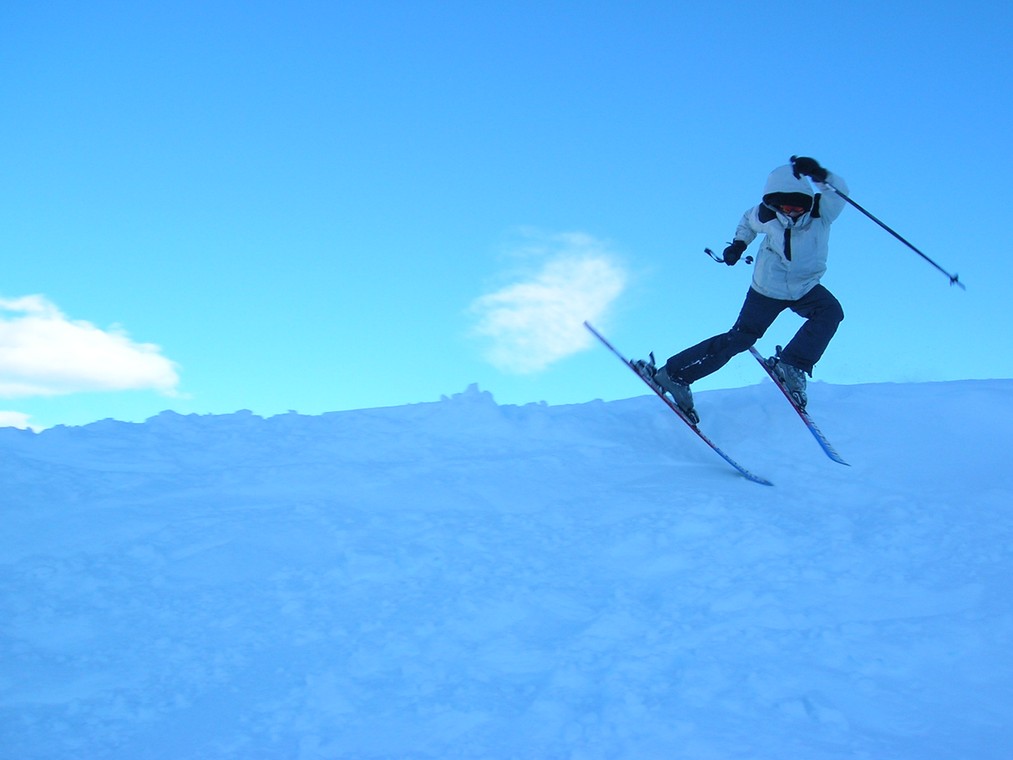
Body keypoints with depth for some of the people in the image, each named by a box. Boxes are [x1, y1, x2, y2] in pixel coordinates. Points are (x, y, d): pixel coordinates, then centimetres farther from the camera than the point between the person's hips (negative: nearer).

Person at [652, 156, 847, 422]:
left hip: (805, 288, 2)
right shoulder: (767, 215, -19)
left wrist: (821, 176, -60)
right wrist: (739, 243, -9)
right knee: (739, 337, -5)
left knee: (831, 311, -26)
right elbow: (748, 221, 5)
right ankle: (674, 374, -1)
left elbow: (840, 192, -42)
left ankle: (791, 365, -21)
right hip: (768, 289, -2)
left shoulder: (821, 213, -21)